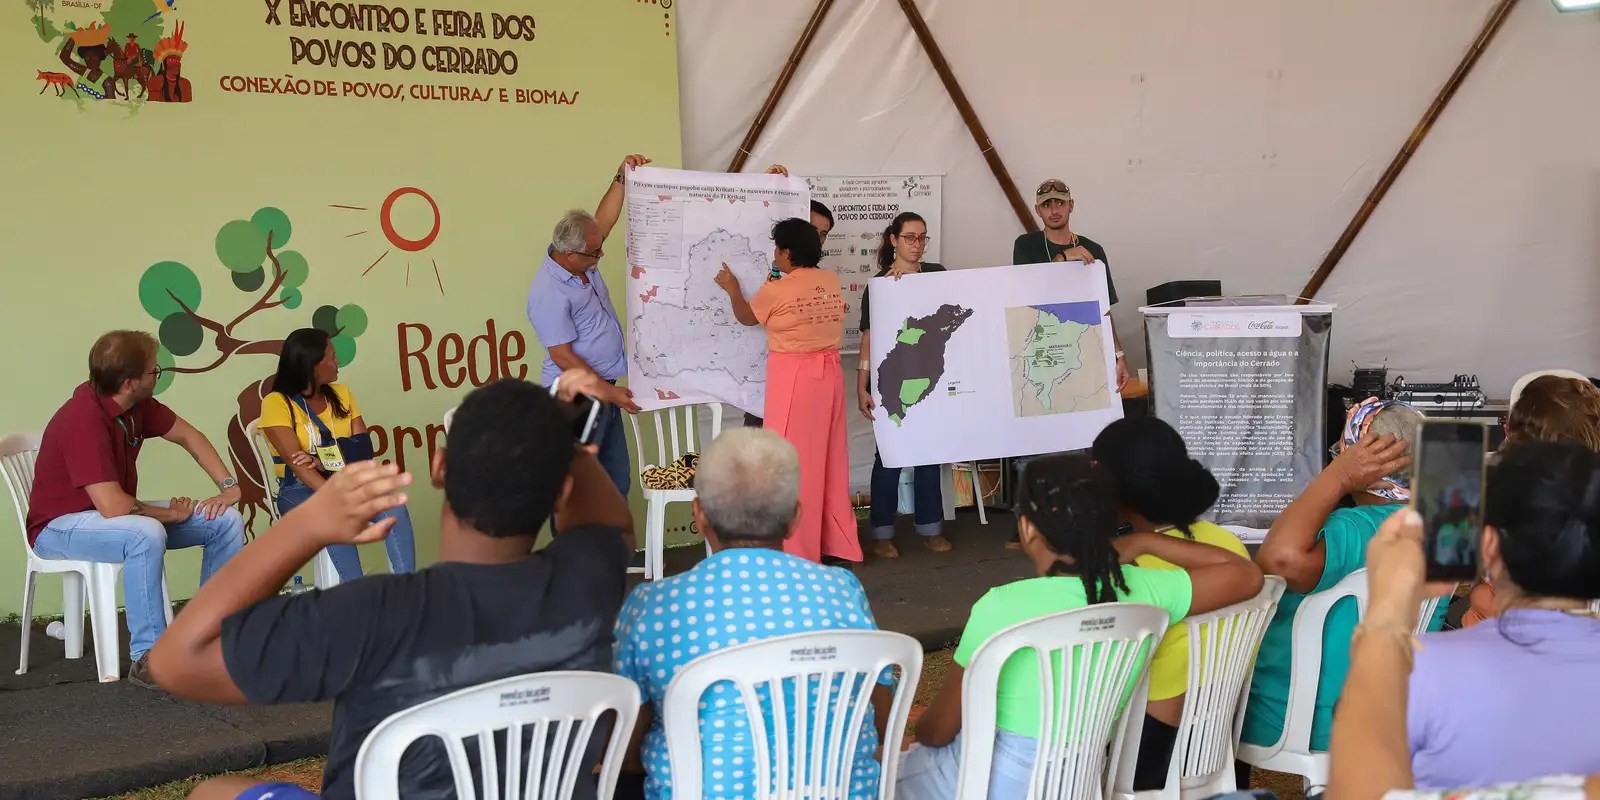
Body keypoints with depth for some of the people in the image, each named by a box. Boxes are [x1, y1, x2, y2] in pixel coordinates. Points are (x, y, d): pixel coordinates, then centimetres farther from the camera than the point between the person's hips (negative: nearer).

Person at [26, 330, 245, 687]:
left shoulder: (136, 403, -6)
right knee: (147, 533, -39)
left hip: (113, 513, 8)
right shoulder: (84, 419, -31)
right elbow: (112, 506, -36)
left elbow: (187, 435, 9)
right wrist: (172, 514, -18)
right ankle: (149, 659, -30)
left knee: (227, 520, -3)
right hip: (61, 524, -8)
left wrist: (228, 484, -3)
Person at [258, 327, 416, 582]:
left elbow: (364, 448, 1)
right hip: (301, 489, -4)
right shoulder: (277, 402, -7)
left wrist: (328, 463, -20)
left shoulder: (341, 394, 11)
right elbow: (298, 464, -18)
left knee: (393, 505, -26)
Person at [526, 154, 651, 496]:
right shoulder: (549, 293, -22)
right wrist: (608, 392, -19)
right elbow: (561, 356, -22)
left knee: (618, 480, 14)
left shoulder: (582, 262, 3)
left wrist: (621, 177, 6)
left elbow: (605, 220, 16)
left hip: (603, 392, 9)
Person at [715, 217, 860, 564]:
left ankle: (798, 550, 4)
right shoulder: (832, 281, 3)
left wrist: (733, 290, 26)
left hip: (793, 377, -6)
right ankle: (839, 543, 21)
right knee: (829, 458, 13)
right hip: (829, 374, 6)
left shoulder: (775, 290, -11)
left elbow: (747, 317, 9)